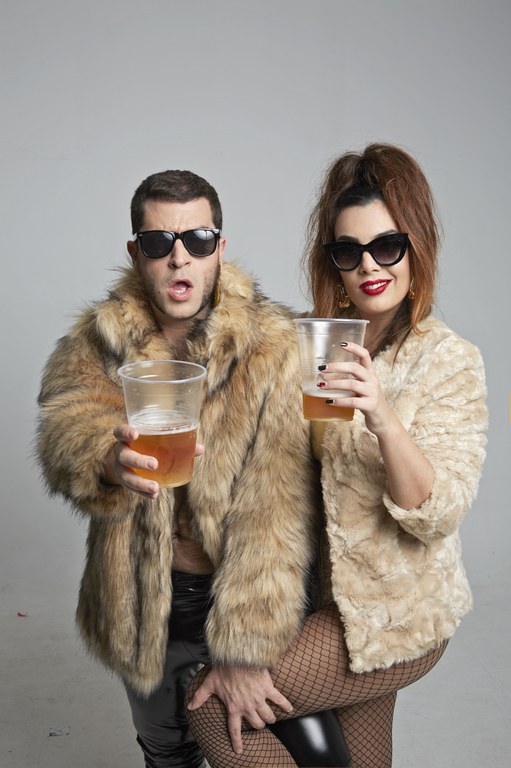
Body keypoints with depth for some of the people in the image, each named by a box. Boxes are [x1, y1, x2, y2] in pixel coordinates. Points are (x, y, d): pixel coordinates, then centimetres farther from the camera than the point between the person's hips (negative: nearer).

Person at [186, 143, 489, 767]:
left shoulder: (449, 361, -17)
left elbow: (437, 516, -22)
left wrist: (384, 419, -37)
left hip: (393, 618, -6)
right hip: (336, 595, 6)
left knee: (210, 705, -6)